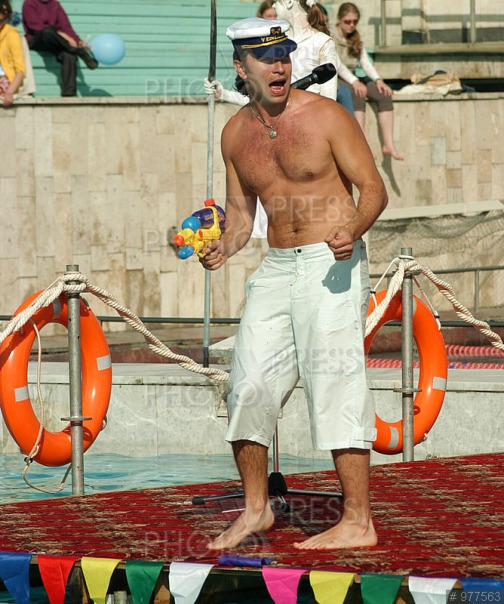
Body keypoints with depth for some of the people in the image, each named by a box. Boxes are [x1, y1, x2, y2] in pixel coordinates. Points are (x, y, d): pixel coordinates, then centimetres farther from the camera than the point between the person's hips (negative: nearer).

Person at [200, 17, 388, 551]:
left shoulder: (325, 116, -7)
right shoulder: (235, 134, 9)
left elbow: (373, 188, -6)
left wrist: (353, 229, -27)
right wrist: (223, 247, -4)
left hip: (331, 265, -6)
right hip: (276, 267, 6)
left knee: (335, 384, -12)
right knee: (248, 382, 4)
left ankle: (358, 522, -10)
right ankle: (255, 509, 18)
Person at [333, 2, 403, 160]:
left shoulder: (356, 39, 18)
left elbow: (365, 62, 6)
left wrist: (378, 80, -13)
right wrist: (354, 82, -30)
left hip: (352, 79, 6)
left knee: (383, 94, -20)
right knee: (357, 95, -37)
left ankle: (388, 145, -29)